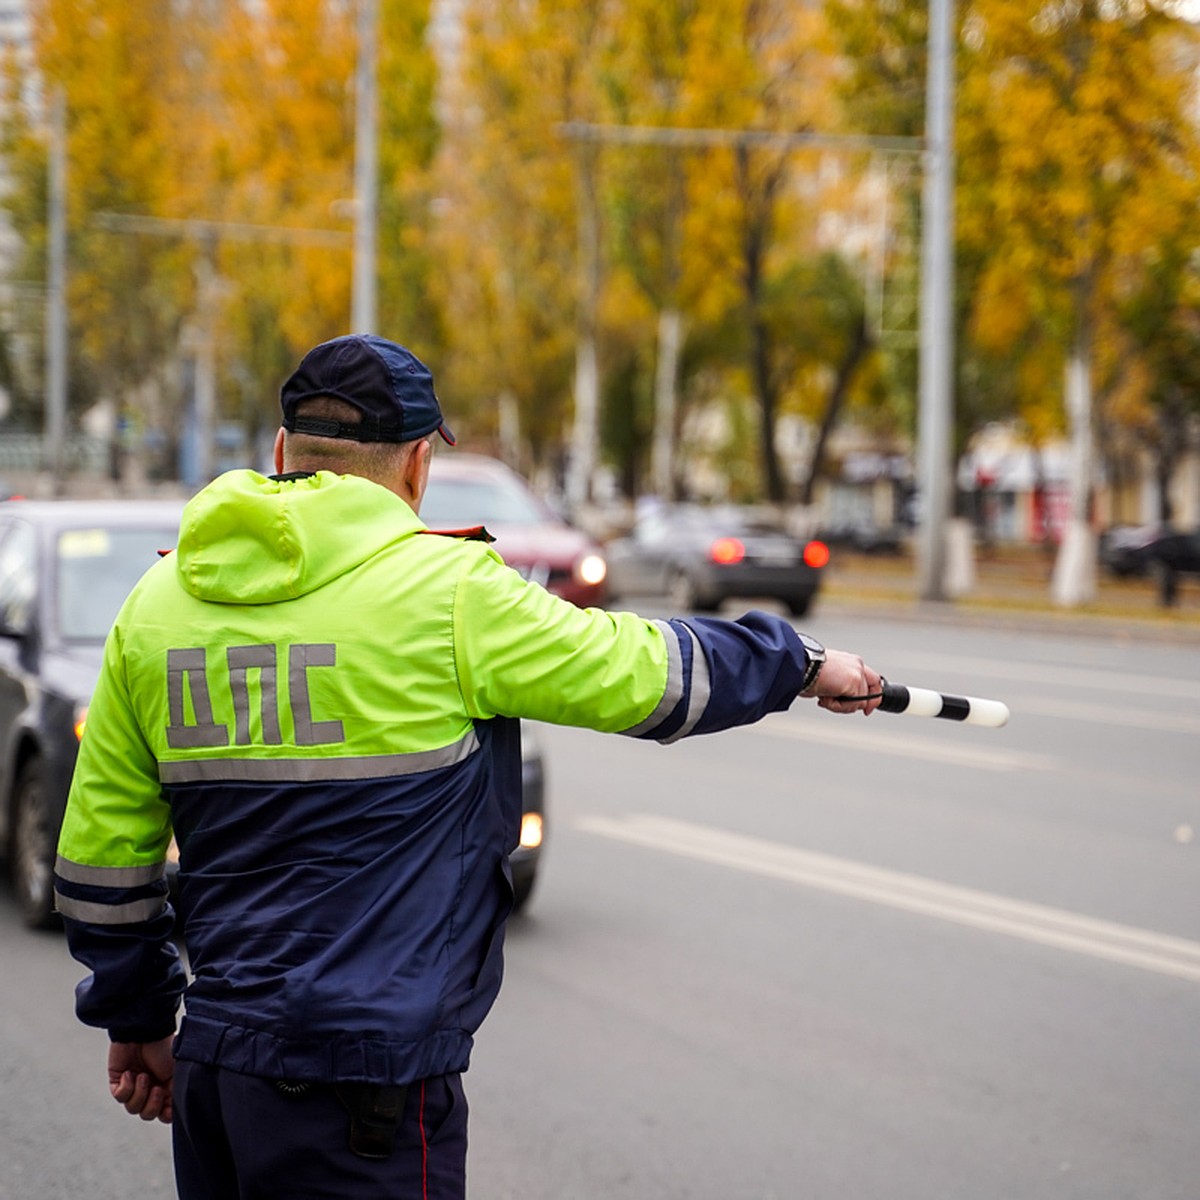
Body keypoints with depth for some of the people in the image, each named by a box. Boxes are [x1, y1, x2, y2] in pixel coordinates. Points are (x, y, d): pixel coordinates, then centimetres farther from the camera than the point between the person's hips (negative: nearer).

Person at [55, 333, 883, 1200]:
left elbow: (101, 851, 12)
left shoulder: (155, 603, 7)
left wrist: (135, 1017, 25)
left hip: (213, 1066, 6)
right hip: (364, 1081, -6)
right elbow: (647, 673, 0)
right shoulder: (447, 589, -10)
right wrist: (803, 665, 18)